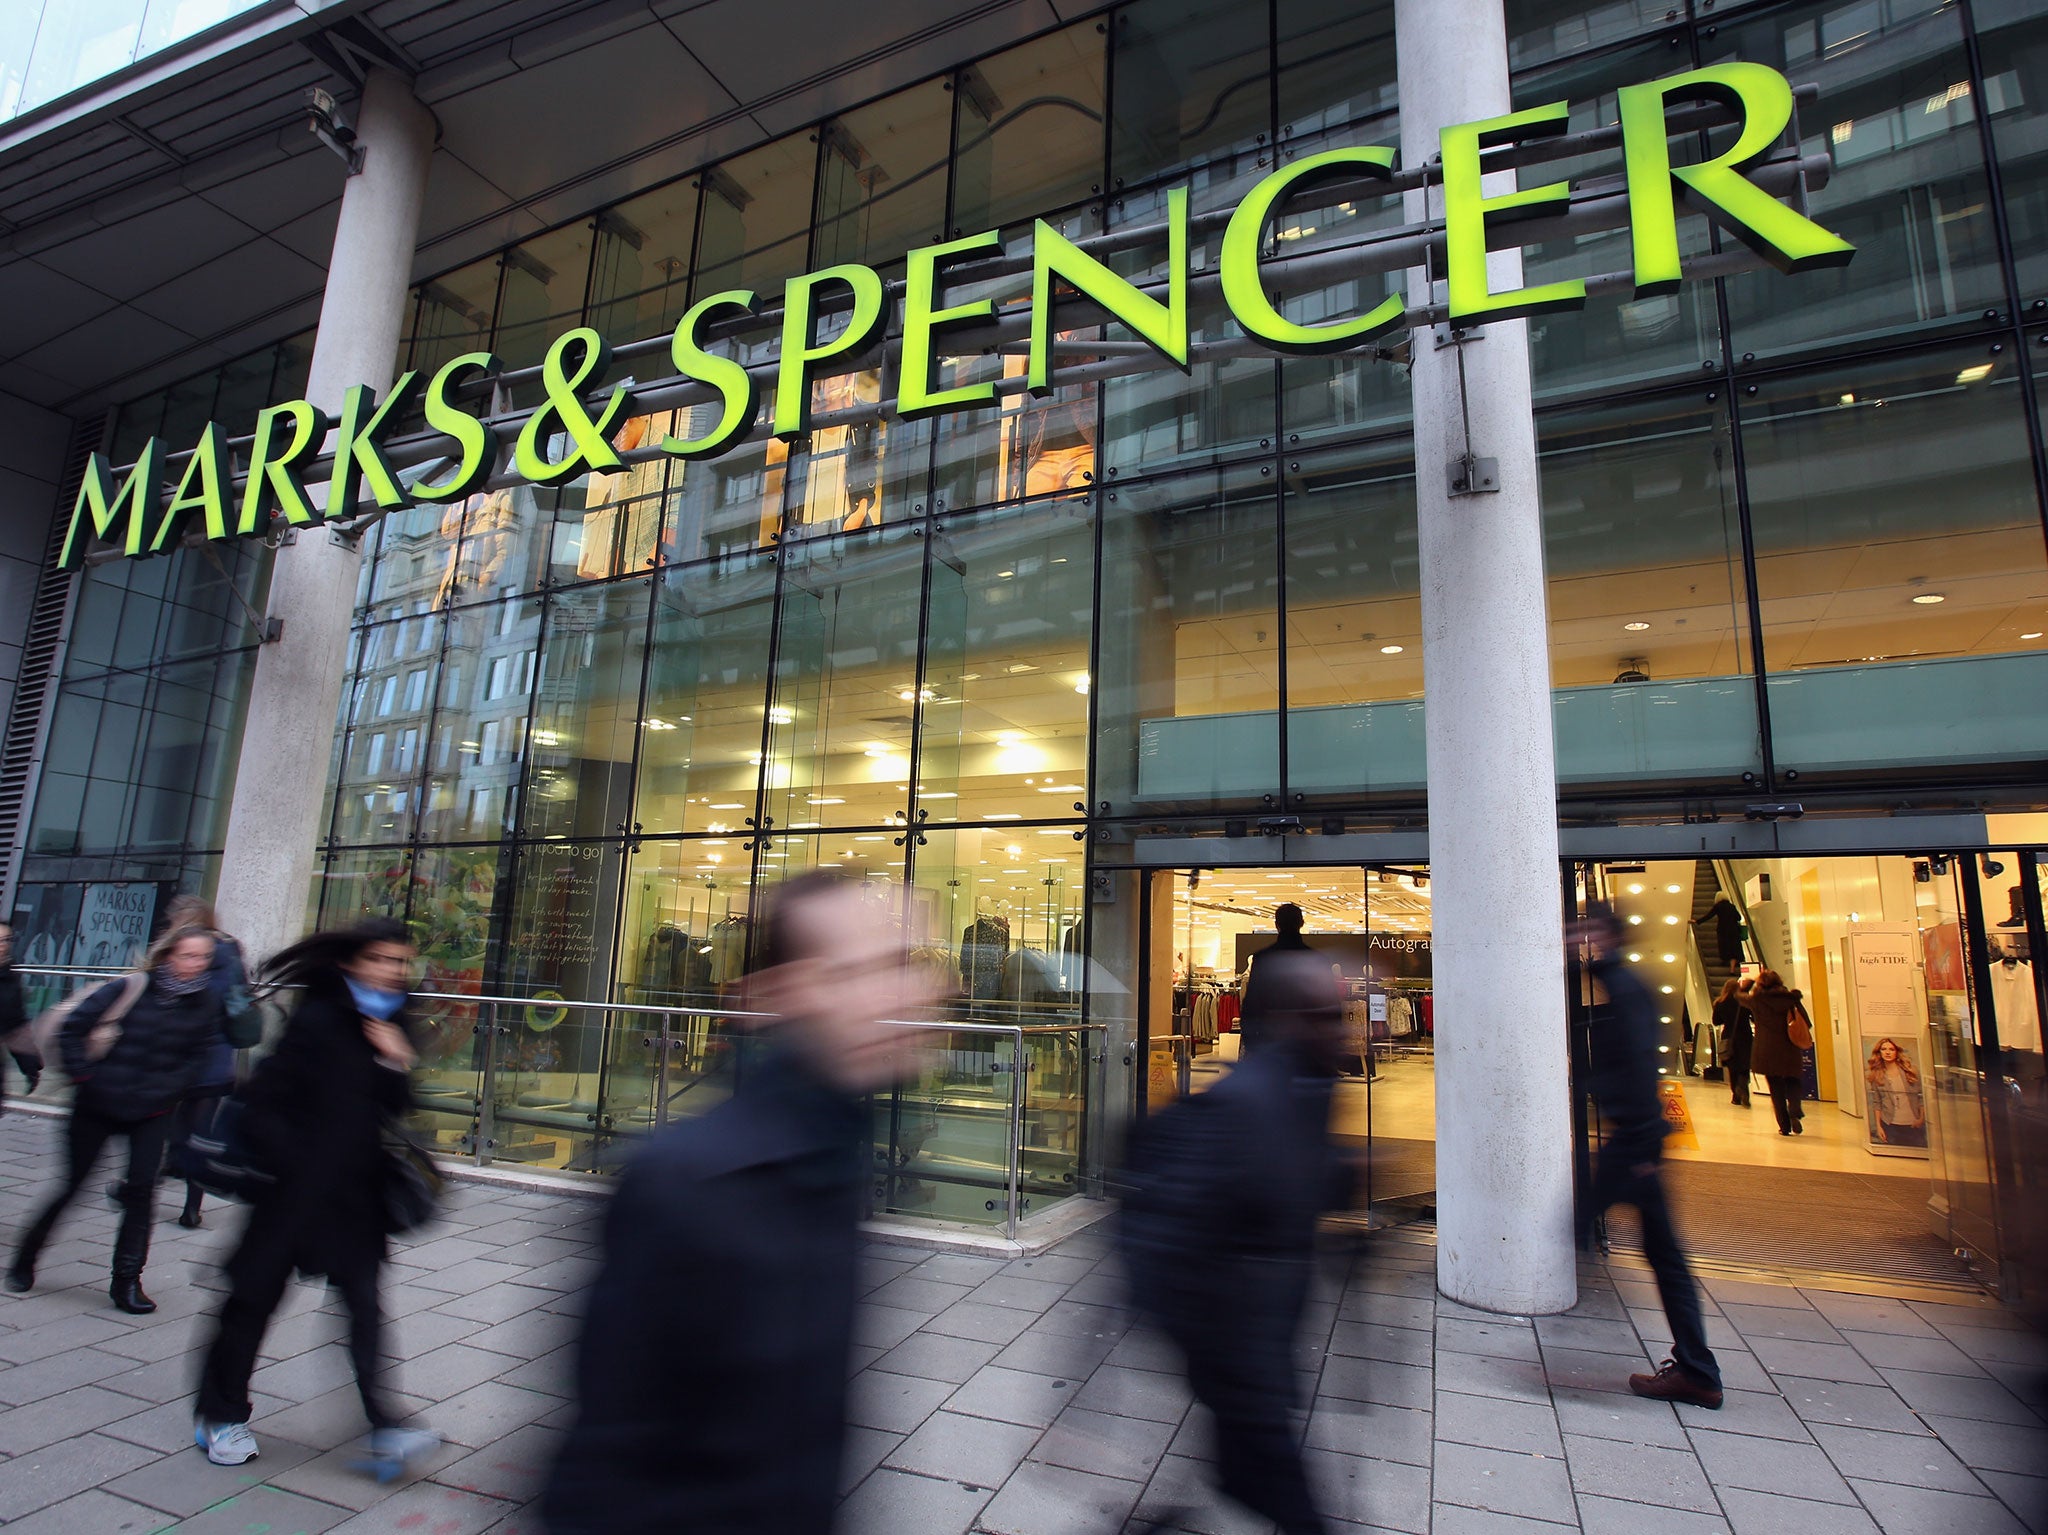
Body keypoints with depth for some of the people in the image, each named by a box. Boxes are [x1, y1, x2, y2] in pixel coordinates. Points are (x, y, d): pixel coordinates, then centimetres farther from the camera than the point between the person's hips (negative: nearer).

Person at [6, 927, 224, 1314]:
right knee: (71, 1185, 10)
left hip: (151, 1113, 1)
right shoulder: (128, 990, -15)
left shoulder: (204, 1006, -6)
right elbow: (72, 1028, -7)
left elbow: (195, 1057, 3)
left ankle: (127, 1281, 7)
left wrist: (163, 1093, -6)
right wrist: (83, 1075, -11)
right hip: (98, 1105, -1)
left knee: (142, 1189, -4)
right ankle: (25, 1261, 37)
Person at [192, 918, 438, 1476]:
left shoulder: (391, 1026, 4)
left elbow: (393, 1110, 4)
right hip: (296, 1188, -4)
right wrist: (292, 1163, -14)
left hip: (356, 1193, 4)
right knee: (256, 1295, 13)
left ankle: (383, 1429, 1)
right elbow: (262, 1100, -12)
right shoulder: (318, 1018, -14)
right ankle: (220, 1414, 36)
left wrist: (396, 1063, -13)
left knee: (365, 1302, 1)